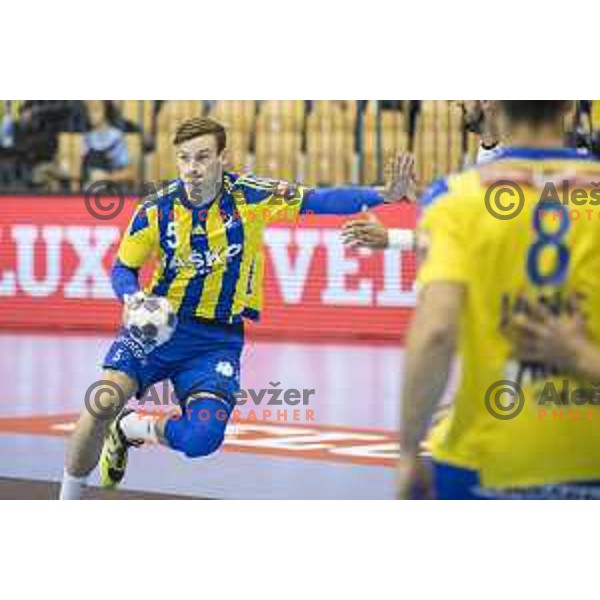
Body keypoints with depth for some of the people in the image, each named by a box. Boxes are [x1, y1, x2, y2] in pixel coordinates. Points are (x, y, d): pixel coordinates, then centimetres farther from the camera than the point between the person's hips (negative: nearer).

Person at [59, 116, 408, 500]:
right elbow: (123, 268, 5)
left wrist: (383, 196, -29)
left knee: (202, 439, -20)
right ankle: (69, 496, 6)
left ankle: (131, 428, 13)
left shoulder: (249, 196, -11)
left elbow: (320, 200, -16)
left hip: (217, 338, 0)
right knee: (103, 405, -19)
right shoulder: (157, 210, -8)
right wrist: (131, 297, -18)